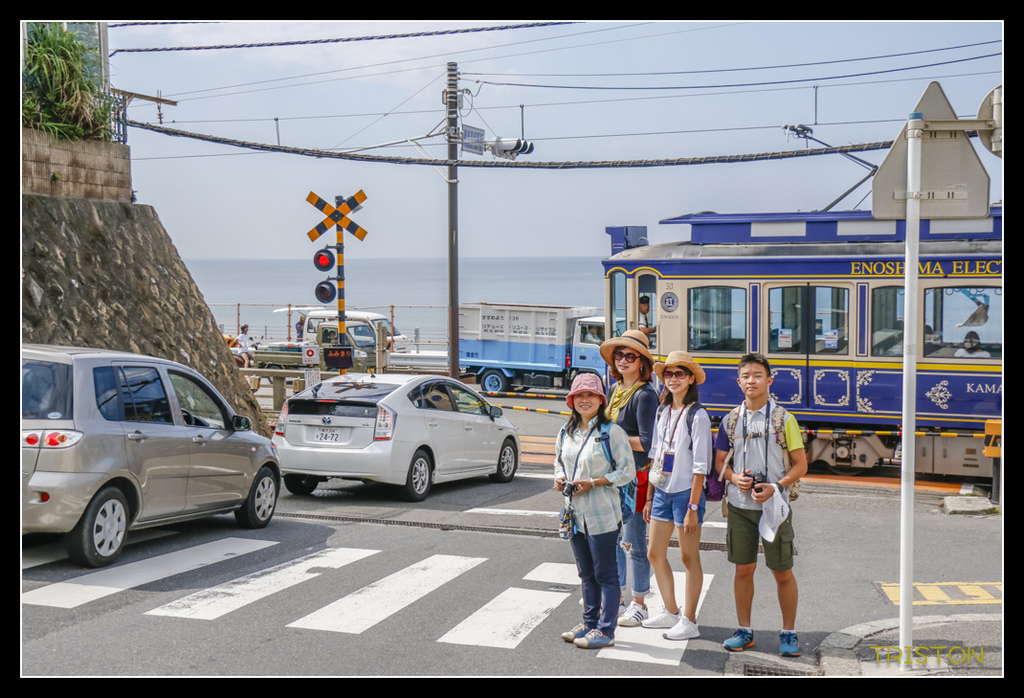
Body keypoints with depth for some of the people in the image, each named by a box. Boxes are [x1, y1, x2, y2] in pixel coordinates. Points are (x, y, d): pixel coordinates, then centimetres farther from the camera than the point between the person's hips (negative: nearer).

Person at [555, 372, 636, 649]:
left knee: (605, 574, 0)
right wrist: (560, 479, 1)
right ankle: (590, 624, 28)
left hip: (602, 515, -7)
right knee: (586, 574, 17)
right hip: (575, 513, 7)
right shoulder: (566, 432, 10)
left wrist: (593, 483, -17)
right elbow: (559, 462, 23)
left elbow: (627, 471, -10)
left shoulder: (612, 431, -10)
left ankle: (605, 631, 7)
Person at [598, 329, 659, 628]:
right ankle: (616, 594, 30)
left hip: (636, 476, -8)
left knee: (634, 543, 0)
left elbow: (647, 442, -17)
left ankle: (639, 604, 12)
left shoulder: (645, 395, -14)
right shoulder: (614, 390, 12)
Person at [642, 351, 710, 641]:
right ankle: (671, 612, 27)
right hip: (662, 490, 7)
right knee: (655, 554, 12)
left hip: (686, 491, -7)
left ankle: (689, 621, 12)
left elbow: (701, 466, -14)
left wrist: (693, 507, -16)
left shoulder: (697, 415, -11)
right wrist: (649, 498, 13)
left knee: (689, 557, 2)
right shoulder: (663, 412, 10)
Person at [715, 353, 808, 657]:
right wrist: (735, 478, -8)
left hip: (774, 505, -2)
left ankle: (789, 633, 16)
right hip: (740, 505, 3)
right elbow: (720, 461, 13)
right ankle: (744, 630, 21)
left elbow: (800, 464, -2)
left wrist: (776, 487, -16)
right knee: (743, 569, 8)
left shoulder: (783, 419, -2)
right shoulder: (731, 420, 6)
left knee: (782, 572, 3)